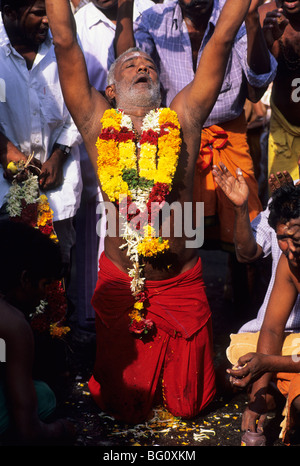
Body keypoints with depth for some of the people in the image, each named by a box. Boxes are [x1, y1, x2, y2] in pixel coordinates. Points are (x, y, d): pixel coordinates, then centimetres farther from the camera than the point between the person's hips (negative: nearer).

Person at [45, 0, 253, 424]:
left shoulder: (183, 117, 2)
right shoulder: (97, 121, 1)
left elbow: (222, 39, -1)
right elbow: (65, 44, -2)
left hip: (182, 285, 0)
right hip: (120, 283, 0)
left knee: (187, 403, 14)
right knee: (123, 403, 14)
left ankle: (174, 375, 44)